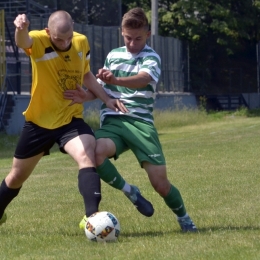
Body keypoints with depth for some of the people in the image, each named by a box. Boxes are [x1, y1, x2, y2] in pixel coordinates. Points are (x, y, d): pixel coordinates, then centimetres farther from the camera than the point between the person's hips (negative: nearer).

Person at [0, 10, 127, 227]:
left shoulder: (82, 42, -5)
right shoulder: (39, 42, -20)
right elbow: (22, 41, -46)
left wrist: (107, 99, 3)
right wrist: (21, 29, -70)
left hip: (71, 119, 2)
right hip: (39, 121, -1)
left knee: (87, 156, -29)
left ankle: (92, 216, -36)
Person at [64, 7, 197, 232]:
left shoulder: (151, 58, -2)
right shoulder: (113, 56, 14)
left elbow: (142, 79, -24)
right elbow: (101, 87, 26)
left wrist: (115, 80, -44)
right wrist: (86, 96, 2)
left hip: (141, 122, -3)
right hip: (113, 121, 3)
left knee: (160, 182, -8)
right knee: (96, 153, -32)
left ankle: (184, 219, 24)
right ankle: (131, 192, -6)